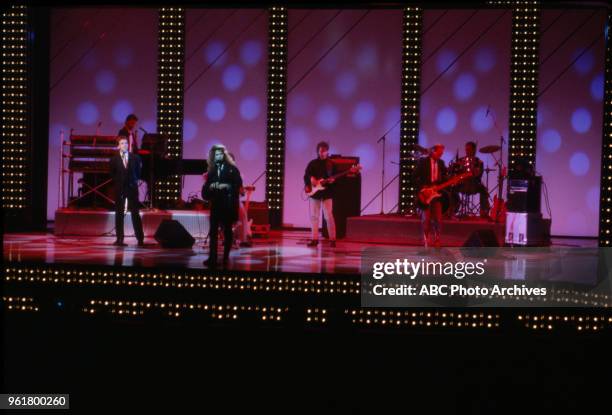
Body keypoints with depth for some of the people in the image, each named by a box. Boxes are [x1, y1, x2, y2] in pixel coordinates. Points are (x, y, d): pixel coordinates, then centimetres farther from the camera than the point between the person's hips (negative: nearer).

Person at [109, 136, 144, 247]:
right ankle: (119, 239, 4)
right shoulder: (114, 159, 4)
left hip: (132, 188, 0)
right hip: (119, 188, 0)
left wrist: (134, 181, 3)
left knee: (135, 213, 0)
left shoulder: (135, 158, 5)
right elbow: (112, 174, 8)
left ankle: (140, 239, 2)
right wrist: (118, 182, 1)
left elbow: (138, 171, 11)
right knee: (119, 214, 1)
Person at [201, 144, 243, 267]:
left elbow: (238, 184, -7)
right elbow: (206, 186, 8)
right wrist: (210, 186, -13)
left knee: (227, 231, 4)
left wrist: (226, 186, -19)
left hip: (228, 204, -3)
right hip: (215, 204, 3)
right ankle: (212, 259, -7)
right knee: (213, 231, -4)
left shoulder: (232, 169, 1)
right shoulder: (212, 170, 12)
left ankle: (226, 257, 11)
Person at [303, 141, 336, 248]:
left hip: (327, 193, -2)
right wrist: (310, 179, -13)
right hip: (314, 193, 2)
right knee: (314, 216, 4)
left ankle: (332, 239, 0)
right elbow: (306, 176, 7)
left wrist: (332, 180, -17)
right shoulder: (312, 163, 7)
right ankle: (314, 239, 9)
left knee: (329, 216, -8)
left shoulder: (331, 164, 3)